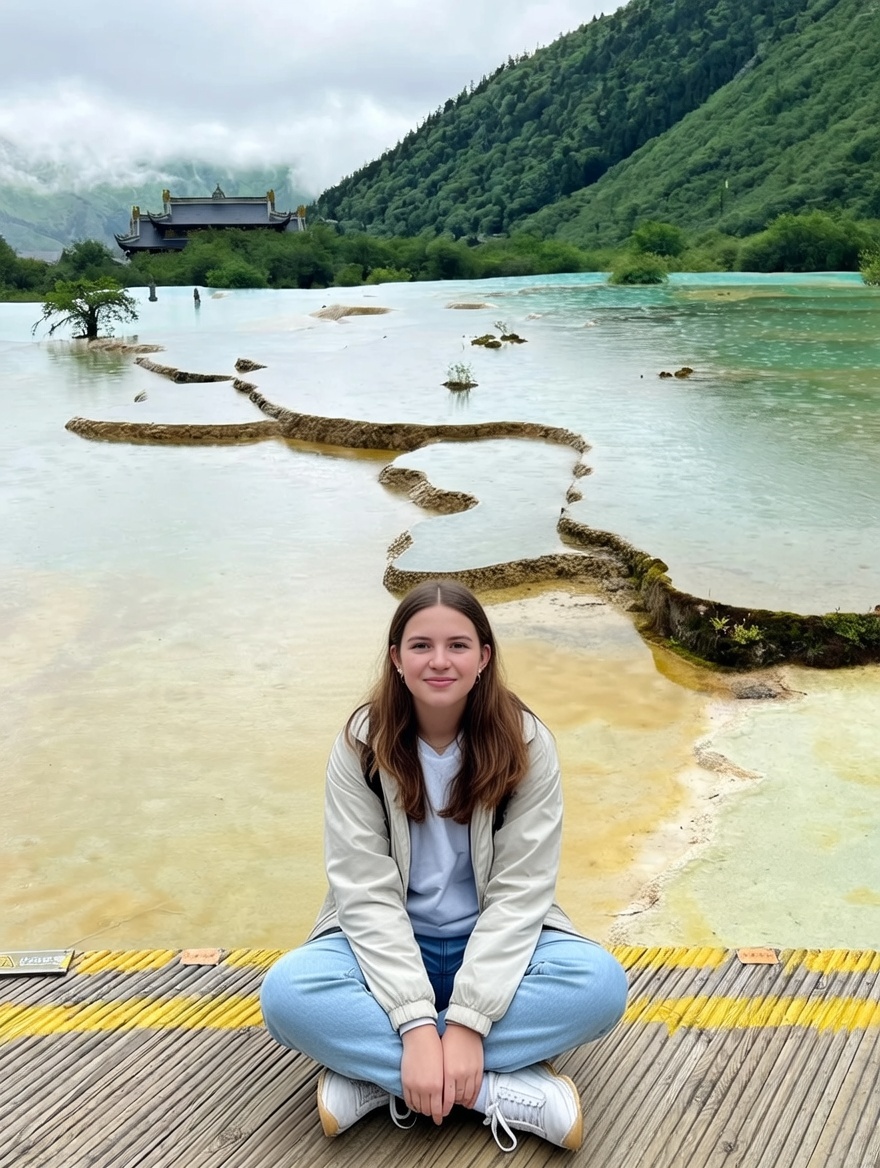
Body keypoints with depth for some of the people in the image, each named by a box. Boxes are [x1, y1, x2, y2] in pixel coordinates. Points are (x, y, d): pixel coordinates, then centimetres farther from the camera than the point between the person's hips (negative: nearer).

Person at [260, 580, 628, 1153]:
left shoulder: (525, 743, -12)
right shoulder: (362, 745, -12)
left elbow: (518, 890, -15)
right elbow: (367, 892, -16)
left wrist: (468, 1021, -25)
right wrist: (417, 1025, -27)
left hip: (496, 944, 1)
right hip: (389, 947, 0)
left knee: (601, 984, -29)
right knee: (286, 993, -29)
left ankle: (376, 1074, -20)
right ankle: (509, 1091, -23)